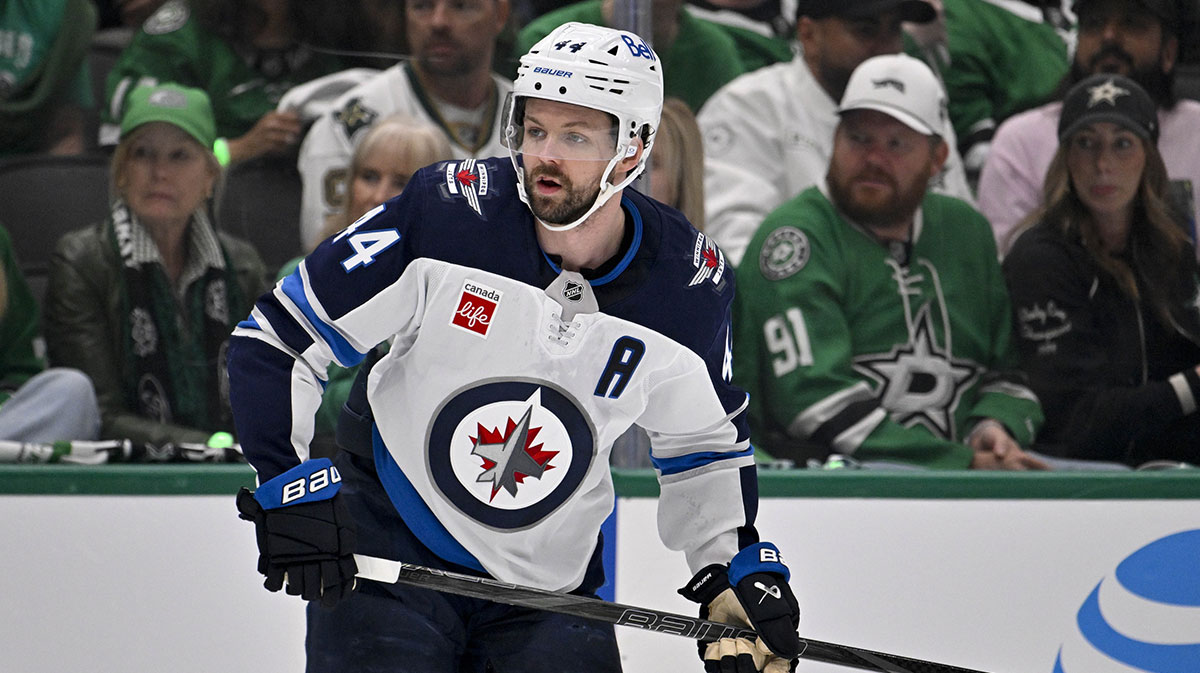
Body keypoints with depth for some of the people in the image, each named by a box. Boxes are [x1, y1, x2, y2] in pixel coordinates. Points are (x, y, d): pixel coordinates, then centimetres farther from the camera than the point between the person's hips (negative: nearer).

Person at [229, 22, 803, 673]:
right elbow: (273, 341, -12)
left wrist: (734, 567, 0)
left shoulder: (690, 283, -8)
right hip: (386, 556, -3)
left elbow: (706, 444, 11)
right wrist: (291, 485, -20)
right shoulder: (445, 212, -17)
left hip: (551, 579, 3)